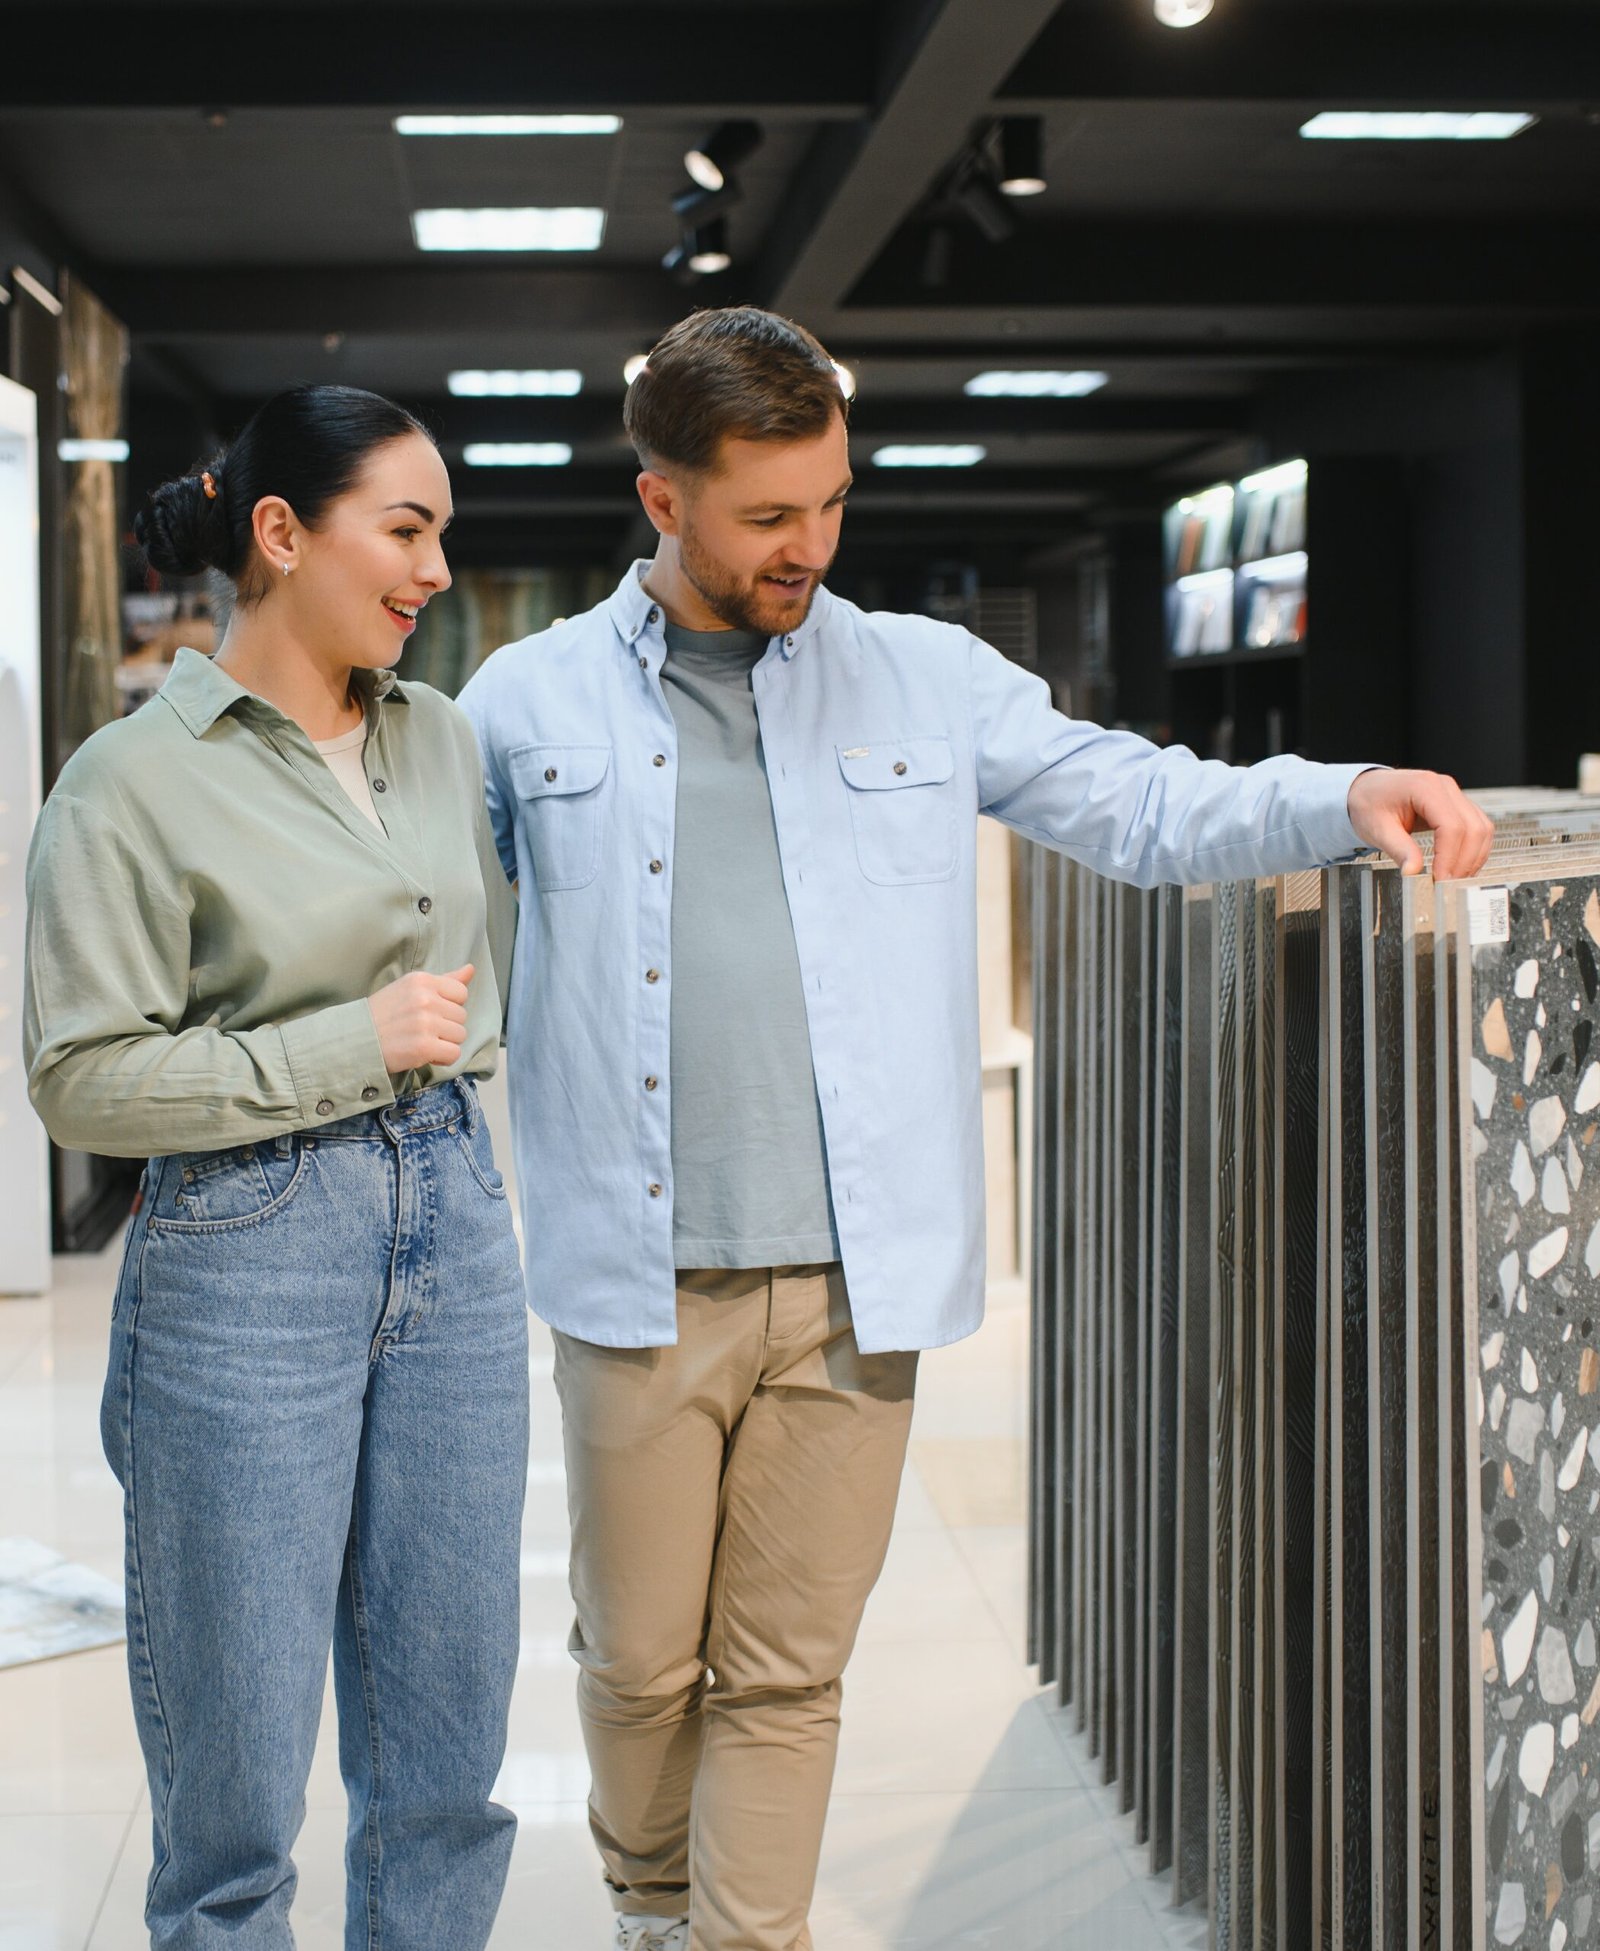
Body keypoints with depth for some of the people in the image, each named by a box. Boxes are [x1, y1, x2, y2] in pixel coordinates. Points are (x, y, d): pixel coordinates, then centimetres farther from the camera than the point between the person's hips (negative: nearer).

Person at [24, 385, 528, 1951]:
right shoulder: (135, 781, -8)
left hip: (452, 1232, 6)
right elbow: (82, 1078, -12)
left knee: (446, 1756, 10)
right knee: (236, 1777, 2)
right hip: (247, 1262, -5)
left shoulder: (441, 739, 9)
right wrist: (354, 1046, -12)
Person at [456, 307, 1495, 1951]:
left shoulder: (927, 683, 8)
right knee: (639, 1662, 11)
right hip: (640, 1287, 0)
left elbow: (1144, 809, 9)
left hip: (852, 1284, 1)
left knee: (787, 1681, 7)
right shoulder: (530, 702, 6)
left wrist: (1344, 799, -6)